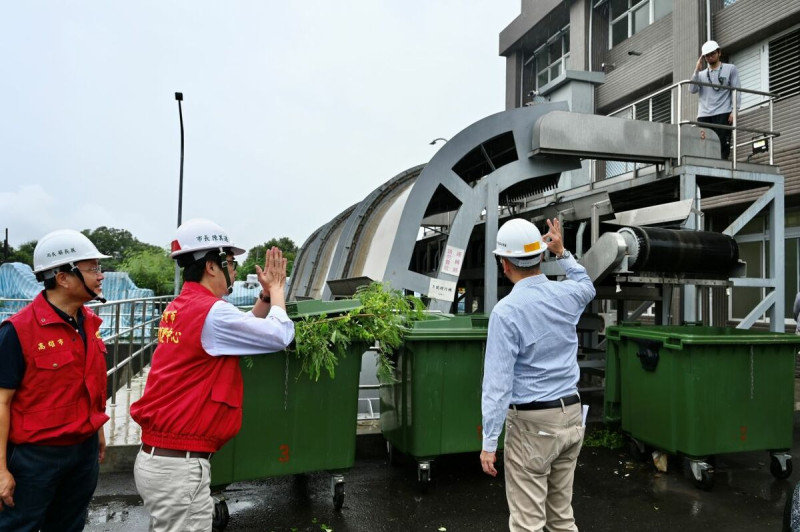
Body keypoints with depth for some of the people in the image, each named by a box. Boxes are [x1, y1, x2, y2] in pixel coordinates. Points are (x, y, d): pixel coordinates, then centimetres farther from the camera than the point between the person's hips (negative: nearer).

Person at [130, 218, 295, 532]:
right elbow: (281, 335, -14)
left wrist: (265, 295, 9)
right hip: (179, 466, -10)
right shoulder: (211, 311, -20)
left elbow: (242, 330, 19)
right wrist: (277, 289, 0)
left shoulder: (178, 308, 10)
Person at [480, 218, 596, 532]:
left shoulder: (506, 311, -18)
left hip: (532, 423, -7)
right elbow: (587, 287, 28)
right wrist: (562, 253, 33)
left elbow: (498, 381, -19)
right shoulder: (566, 294, 0)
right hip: (571, 415, 7)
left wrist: (489, 442, -13)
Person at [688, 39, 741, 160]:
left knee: (722, 146, -10)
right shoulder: (701, 74, 21)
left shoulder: (730, 69, 14)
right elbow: (692, 90, 4)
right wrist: (697, 70, 2)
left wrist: (734, 110, -6)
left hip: (722, 114, -2)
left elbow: (736, 91, 7)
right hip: (704, 115, 2)